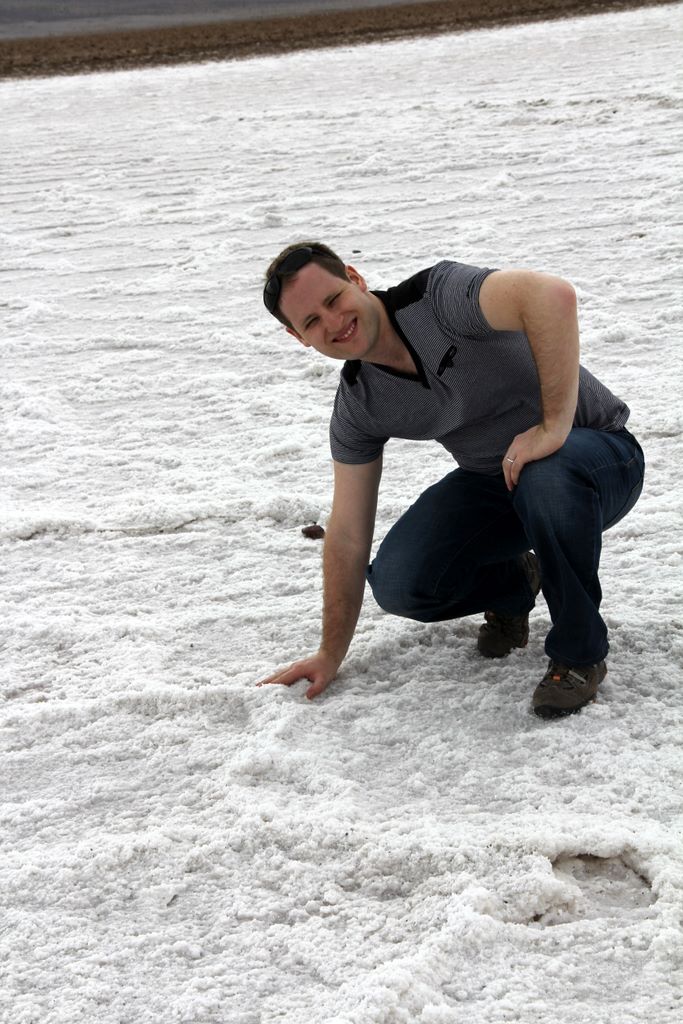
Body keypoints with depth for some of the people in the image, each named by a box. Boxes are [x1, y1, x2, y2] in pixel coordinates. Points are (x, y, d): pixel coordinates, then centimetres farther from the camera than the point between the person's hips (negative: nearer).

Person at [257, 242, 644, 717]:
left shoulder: (440, 295, -27)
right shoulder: (358, 406, -8)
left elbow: (553, 294, -46)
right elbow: (347, 535, -2)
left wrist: (554, 426, -43)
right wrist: (331, 656, 0)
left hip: (599, 451, -5)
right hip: (494, 479, 5)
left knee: (547, 481, -41)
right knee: (398, 583, -17)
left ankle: (579, 652, -16)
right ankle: (512, 586, 16)